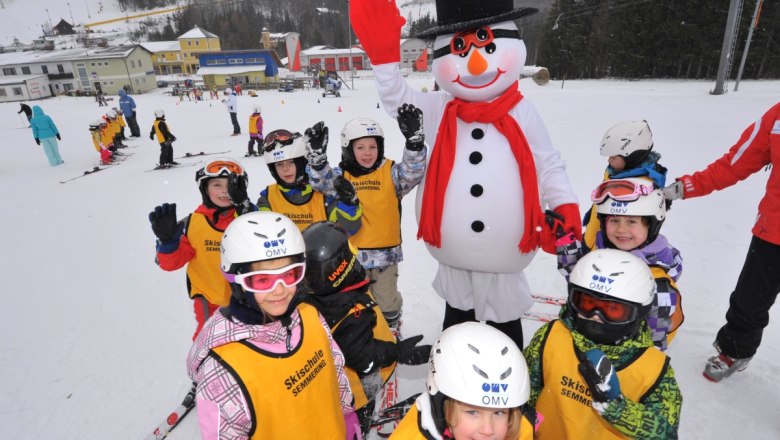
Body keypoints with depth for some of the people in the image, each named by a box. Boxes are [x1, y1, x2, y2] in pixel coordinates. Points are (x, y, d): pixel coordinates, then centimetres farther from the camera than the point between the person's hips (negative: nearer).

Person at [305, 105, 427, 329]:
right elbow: (322, 181, -16)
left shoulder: (390, 172, -5)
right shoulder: (341, 175, -2)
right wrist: (317, 155, -34)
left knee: (386, 300, 18)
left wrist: (414, 141, -34)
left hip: (385, 252, 0)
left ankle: (391, 331, 45)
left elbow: (412, 173, -19)